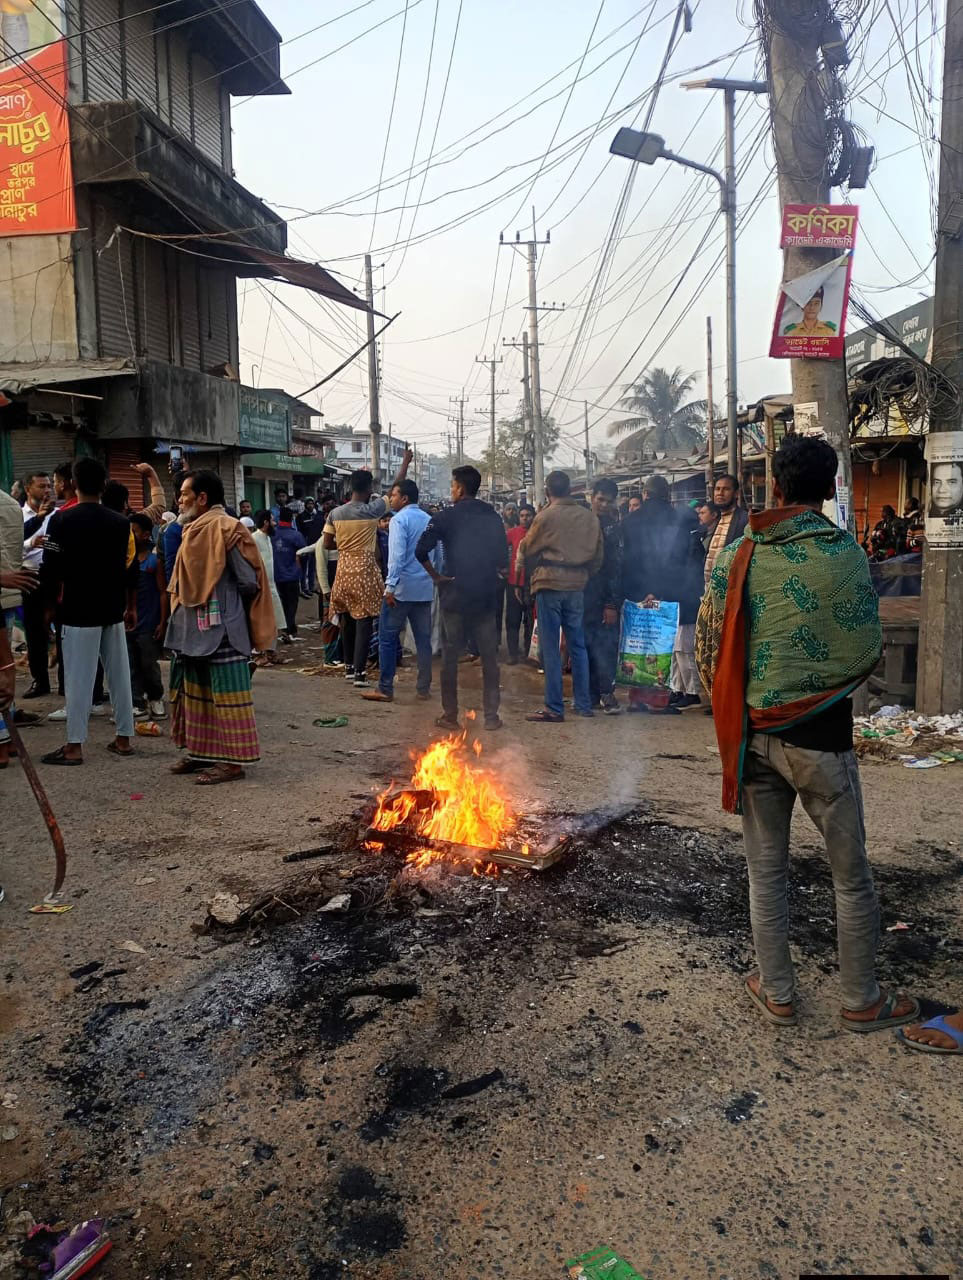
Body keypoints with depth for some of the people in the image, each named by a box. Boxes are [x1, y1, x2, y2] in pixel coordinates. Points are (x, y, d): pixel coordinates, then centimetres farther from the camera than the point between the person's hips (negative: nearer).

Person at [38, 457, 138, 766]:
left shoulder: (62, 519, -8)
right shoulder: (120, 522, 4)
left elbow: (51, 568, -8)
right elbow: (130, 569, 7)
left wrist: (50, 603, 7)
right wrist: (131, 608, 16)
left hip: (78, 610, -4)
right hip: (113, 610, 4)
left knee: (78, 677, -1)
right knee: (119, 673, 9)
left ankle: (74, 746, 2)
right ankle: (124, 738, 14)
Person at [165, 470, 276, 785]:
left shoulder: (227, 529, -14)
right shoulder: (194, 531, 13)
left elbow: (249, 582, -15)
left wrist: (221, 600, -2)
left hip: (221, 629, -10)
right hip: (194, 629, 10)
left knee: (226, 695, -3)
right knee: (196, 693, 16)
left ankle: (233, 761, 4)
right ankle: (202, 752, 27)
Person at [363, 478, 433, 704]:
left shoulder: (399, 519, -8)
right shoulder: (429, 520, 13)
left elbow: (397, 555, -17)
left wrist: (390, 586, -17)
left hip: (402, 587, -6)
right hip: (426, 588, 7)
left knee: (388, 637, 1)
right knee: (423, 639, 9)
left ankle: (385, 689, 2)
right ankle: (424, 688, 12)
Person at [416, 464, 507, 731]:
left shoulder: (445, 517, -6)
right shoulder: (493, 517, 4)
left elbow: (421, 550, -17)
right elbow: (503, 558, 3)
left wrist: (435, 576, -6)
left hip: (455, 594, -2)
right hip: (486, 596, 3)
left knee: (450, 656, 7)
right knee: (489, 656, 8)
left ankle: (450, 715, 10)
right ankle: (491, 715, 10)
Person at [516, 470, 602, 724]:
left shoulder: (545, 517, -9)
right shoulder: (590, 517, 5)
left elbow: (527, 551, 2)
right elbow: (598, 554, 12)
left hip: (549, 584, -5)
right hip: (577, 585, 5)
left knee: (550, 648, 0)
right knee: (578, 645, 13)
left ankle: (554, 708, 1)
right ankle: (584, 704, 17)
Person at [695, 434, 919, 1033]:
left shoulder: (738, 558, -3)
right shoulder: (847, 554, -10)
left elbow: (708, 650, -1)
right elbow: (870, 652, -4)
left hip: (753, 732, 3)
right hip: (823, 735, -2)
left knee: (766, 869, 14)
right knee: (852, 873, 14)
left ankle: (777, 994, 26)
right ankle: (862, 1000, 27)